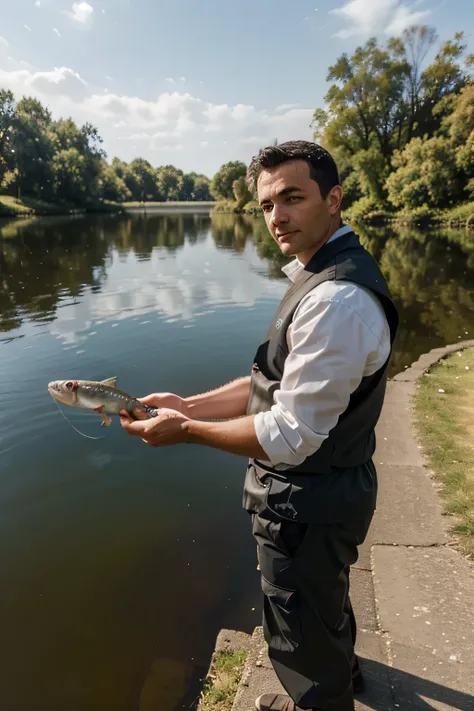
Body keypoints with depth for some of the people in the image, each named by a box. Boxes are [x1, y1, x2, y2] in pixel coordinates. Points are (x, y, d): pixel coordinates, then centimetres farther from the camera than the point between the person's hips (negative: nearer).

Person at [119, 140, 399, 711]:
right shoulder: (328, 274, 5)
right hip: (329, 487, 11)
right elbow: (277, 383, 6)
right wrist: (190, 405, -2)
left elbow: (290, 437, -29)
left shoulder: (338, 300, -31)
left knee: (304, 638, 17)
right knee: (325, 598, 35)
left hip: (306, 505, -11)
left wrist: (187, 431, -18)